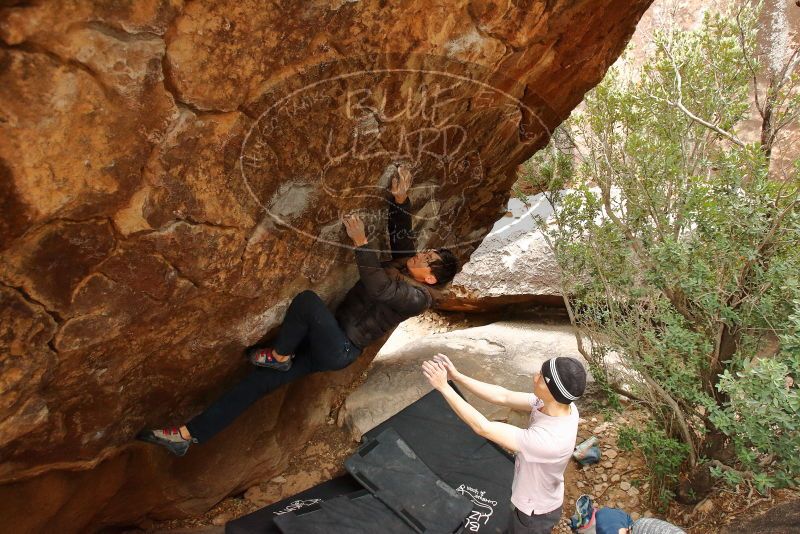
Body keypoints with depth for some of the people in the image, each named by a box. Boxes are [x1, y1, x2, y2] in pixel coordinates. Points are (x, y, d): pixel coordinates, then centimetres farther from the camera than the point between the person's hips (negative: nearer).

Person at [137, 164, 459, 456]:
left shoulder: (418, 297, -16)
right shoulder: (405, 265, 8)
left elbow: (377, 287, -29)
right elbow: (400, 232, 12)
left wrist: (360, 243, -28)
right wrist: (400, 200, -4)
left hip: (340, 351, -8)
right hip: (329, 343, 8)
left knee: (307, 300, -30)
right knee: (259, 380, 0)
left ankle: (279, 356, -6)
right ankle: (189, 434, 3)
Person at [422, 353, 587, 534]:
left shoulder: (549, 439, -45)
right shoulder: (558, 404, -22)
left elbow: (483, 428, -39)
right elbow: (503, 397, -16)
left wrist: (444, 386, -35)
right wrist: (457, 377, -21)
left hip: (535, 512, -6)